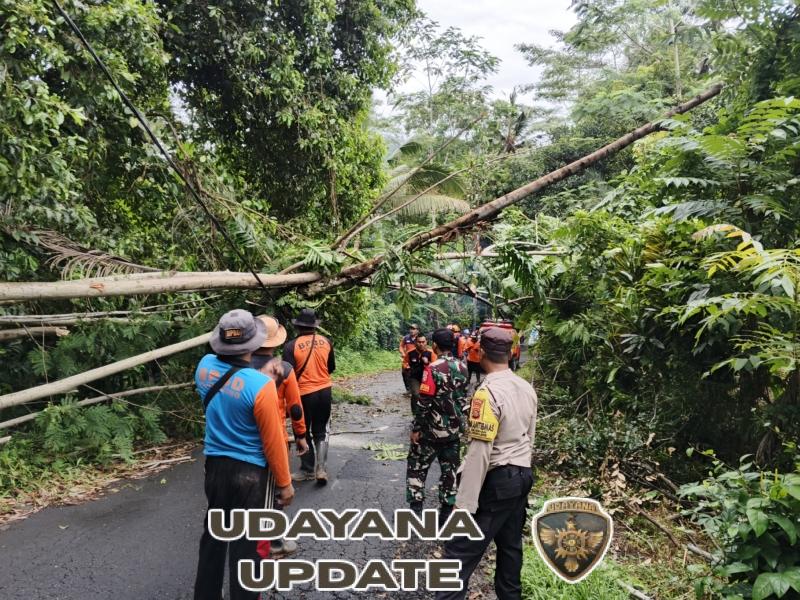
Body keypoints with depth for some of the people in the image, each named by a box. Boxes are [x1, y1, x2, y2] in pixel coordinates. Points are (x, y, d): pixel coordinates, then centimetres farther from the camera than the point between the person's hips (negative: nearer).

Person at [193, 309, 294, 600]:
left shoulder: (205, 366, -8)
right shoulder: (260, 384, -26)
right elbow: (273, 440, -16)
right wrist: (284, 482, -4)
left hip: (214, 464, 6)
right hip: (250, 472, -6)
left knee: (214, 534, 22)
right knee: (246, 543, 8)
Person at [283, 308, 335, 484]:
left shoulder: (291, 346, -15)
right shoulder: (325, 341, -3)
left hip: (304, 394, -3)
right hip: (325, 391, 4)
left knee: (303, 433, 15)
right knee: (320, 431, 17)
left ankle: (308, 470, 25)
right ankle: (321, 468, 6)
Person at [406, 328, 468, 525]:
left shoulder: (434, 368, -19)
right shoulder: (462, 368, 0)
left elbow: (424, 402, -18)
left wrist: (416, 428, -9)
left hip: (432, 429, -5)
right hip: (455, 429, 5)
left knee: (417, 467, 10)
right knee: (450, 470, 13)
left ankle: (416, 509, 10)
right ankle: (446, 513, 19)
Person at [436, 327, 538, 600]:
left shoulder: (488, 392, -21)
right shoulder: (527, 388, 4)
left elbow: (479, 452, -23)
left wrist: (465, 504, -19)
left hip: (497, 480, -8)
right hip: (523, 476, 8)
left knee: (460, 550, -3)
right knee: (510, 546, 19)